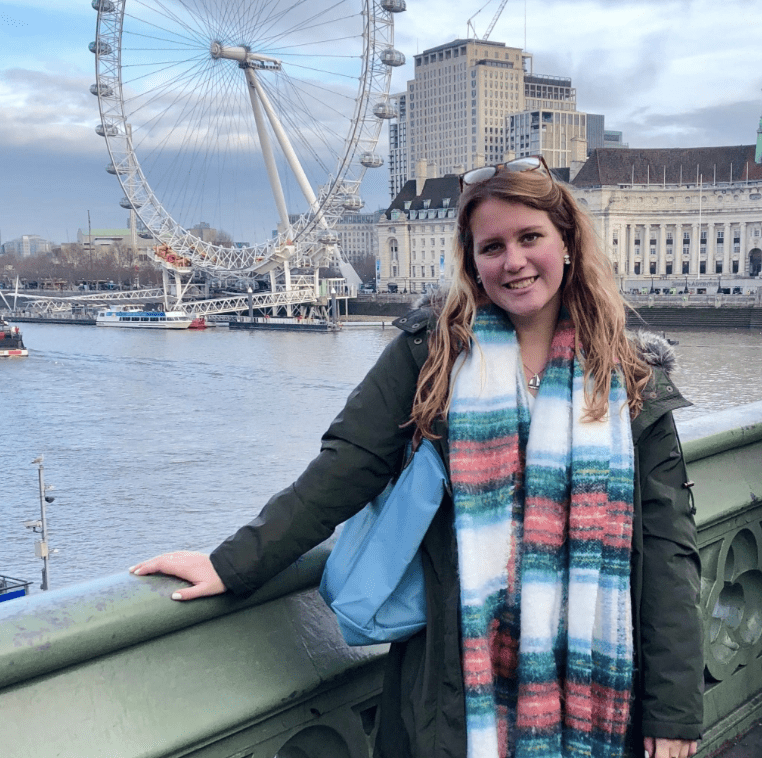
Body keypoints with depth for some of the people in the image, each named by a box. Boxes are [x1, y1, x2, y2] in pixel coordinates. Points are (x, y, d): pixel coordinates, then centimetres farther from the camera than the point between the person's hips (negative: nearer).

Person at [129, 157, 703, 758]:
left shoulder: (632, 380, 0)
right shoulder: (432, 351, -1)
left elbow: (668, 546, -2)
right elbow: (346, 466, -4)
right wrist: (234, 562, -11)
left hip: (593, 682, 1)